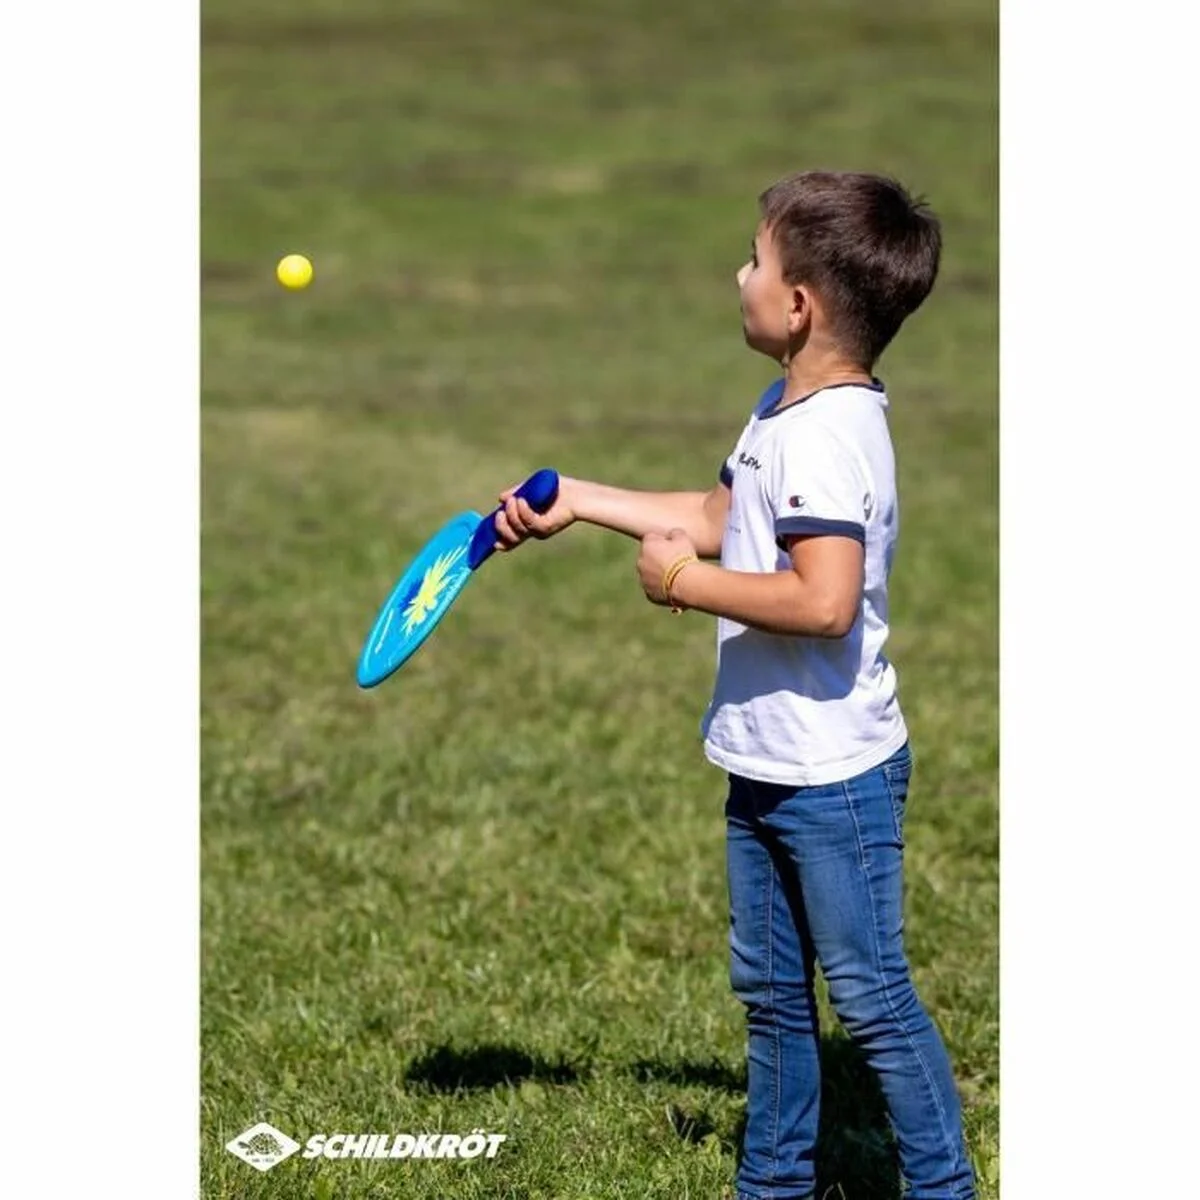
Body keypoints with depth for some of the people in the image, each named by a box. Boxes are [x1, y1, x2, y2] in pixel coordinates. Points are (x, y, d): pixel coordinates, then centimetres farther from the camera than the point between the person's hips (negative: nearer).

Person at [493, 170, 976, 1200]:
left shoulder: (831, 431, -23)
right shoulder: (787, 409, 9)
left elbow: (825, 601, -34)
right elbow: (719, 518, 23)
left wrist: (687, 584, -22)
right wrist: (577, 501, 21)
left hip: (835, 776, -10)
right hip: (767, 767, 10)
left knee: (873, 999, -1)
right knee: (771, 991, 19)